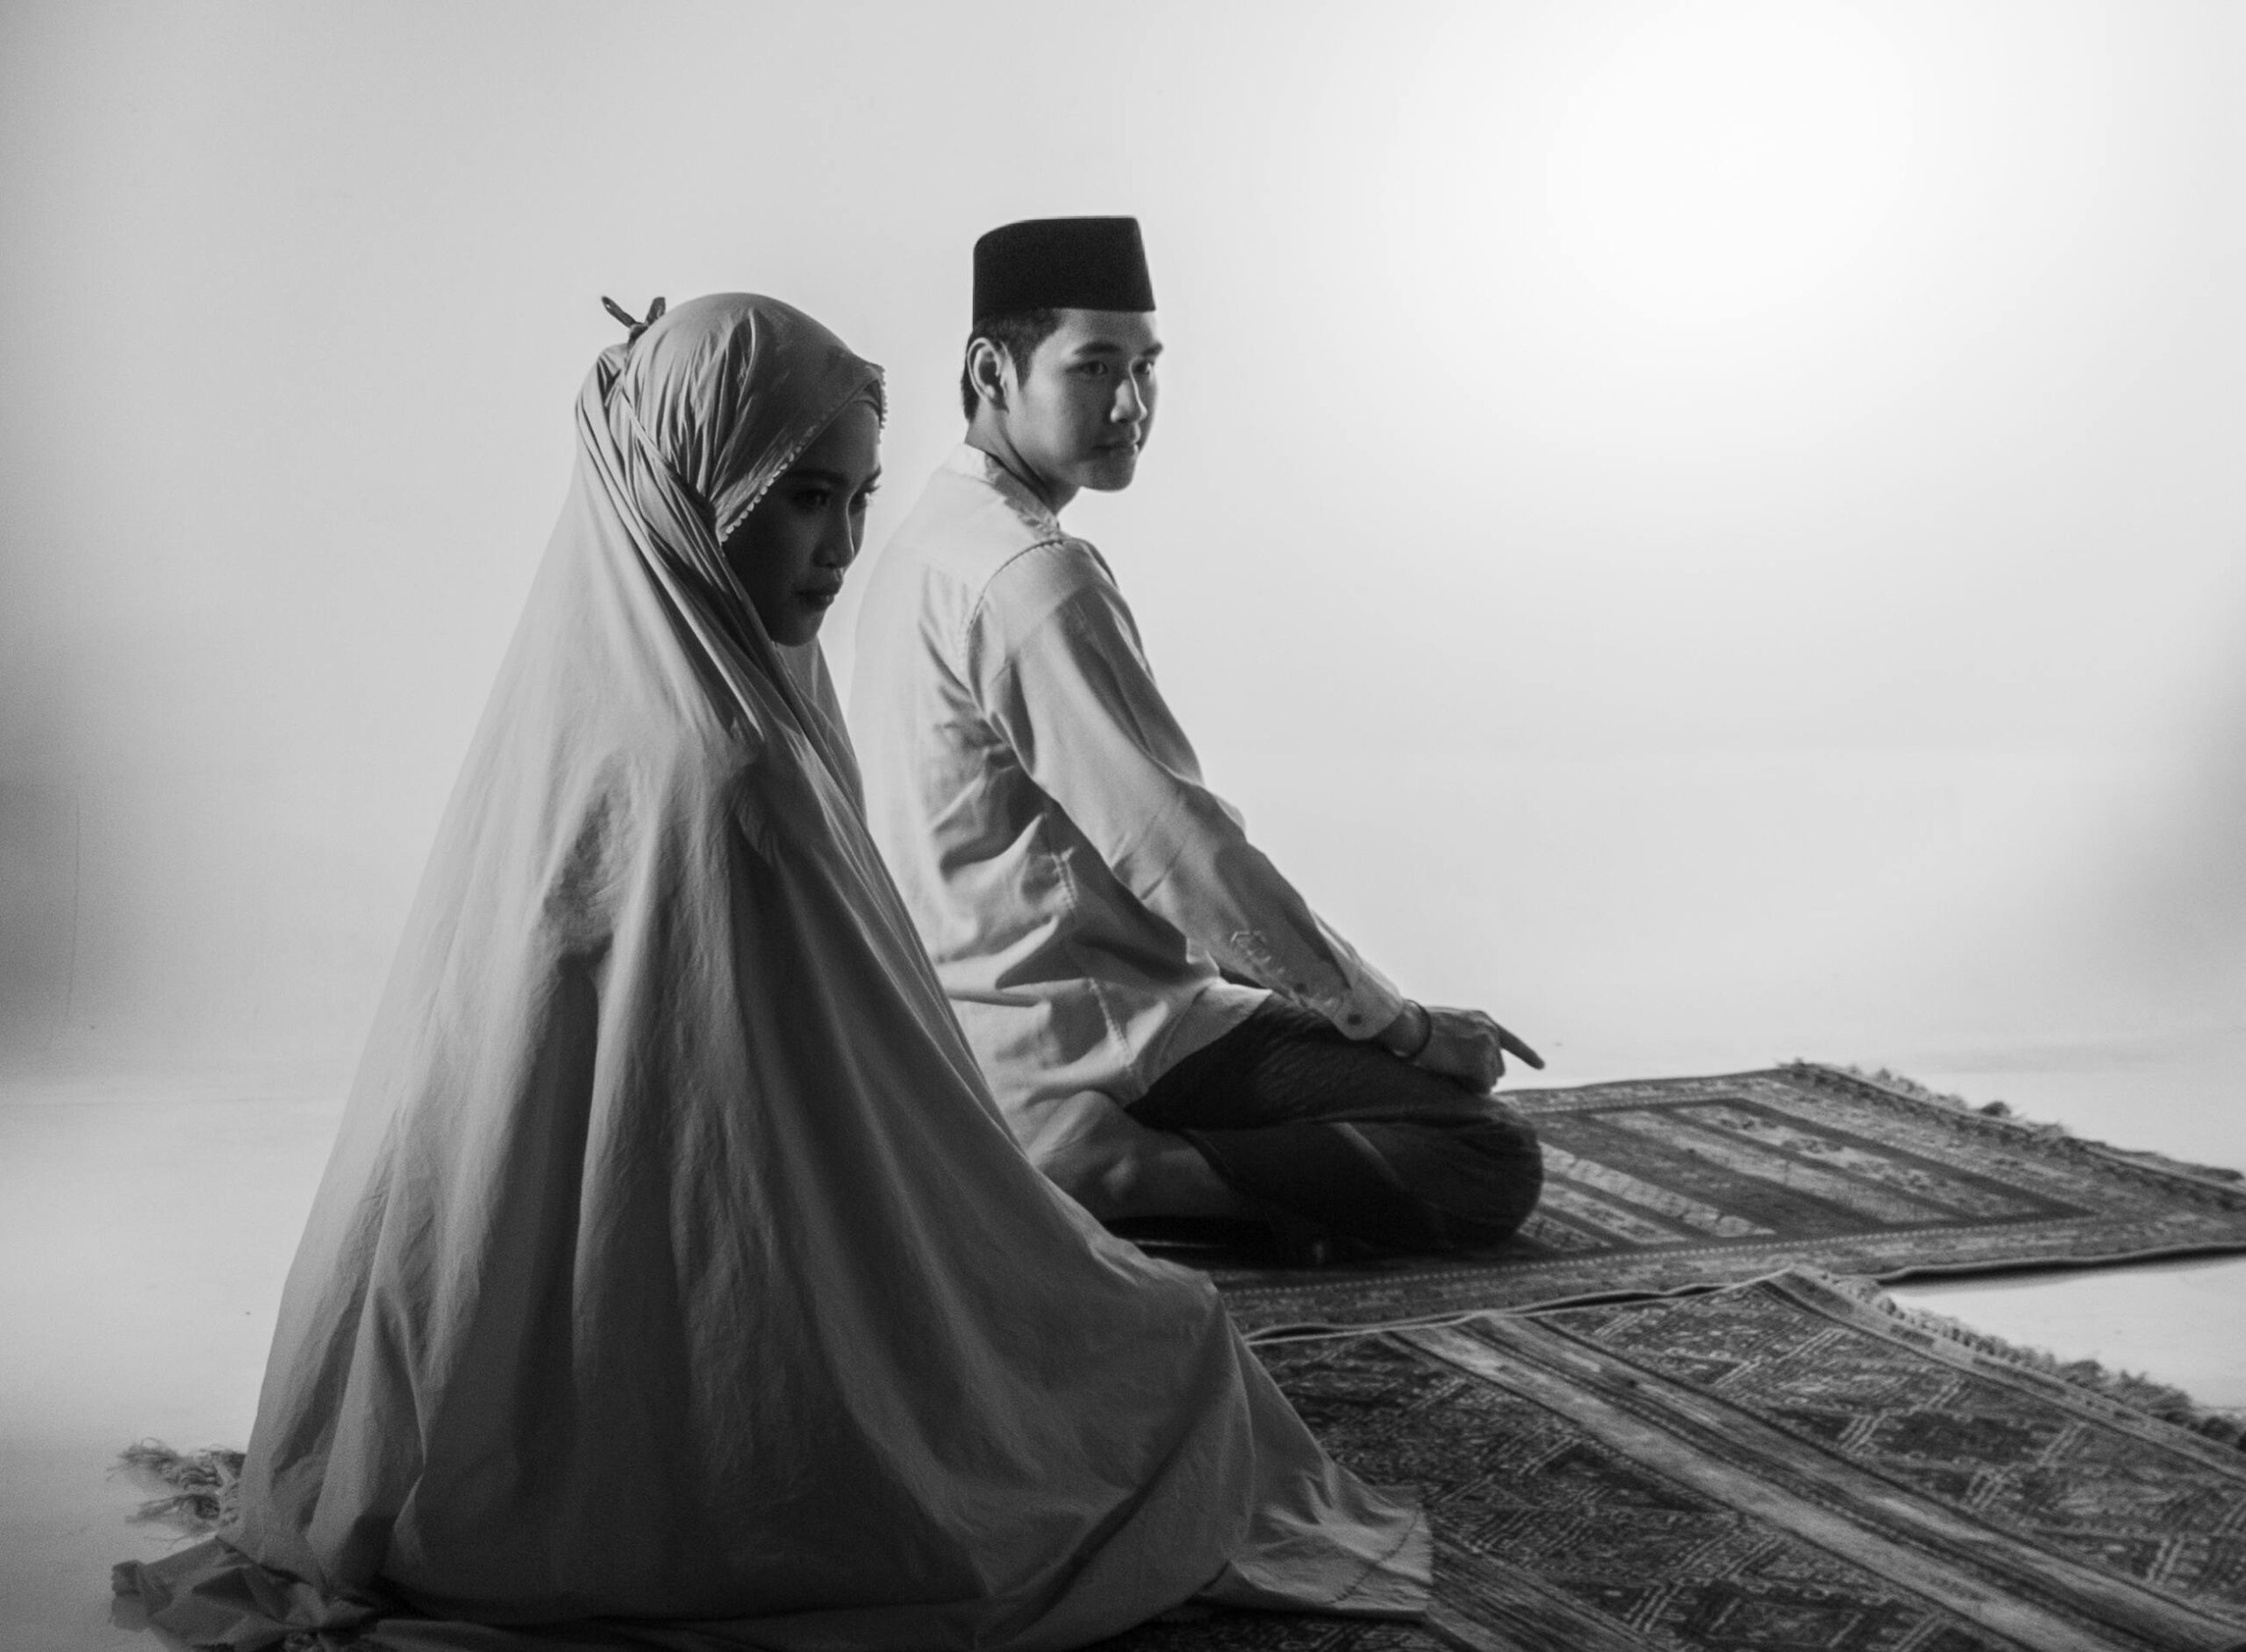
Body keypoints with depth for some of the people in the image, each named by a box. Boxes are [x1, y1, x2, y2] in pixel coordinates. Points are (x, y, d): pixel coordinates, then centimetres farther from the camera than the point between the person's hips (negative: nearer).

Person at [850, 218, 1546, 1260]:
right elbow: (1178, 854, -20)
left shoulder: (932, 543, 14)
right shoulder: (1036, 575, -19)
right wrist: (1404, 1026, -9)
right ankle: (1106, 1175, -15)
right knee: (1491, 1163, -11)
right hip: (1078, 1048, -10)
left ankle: (1097, 1165, 7)